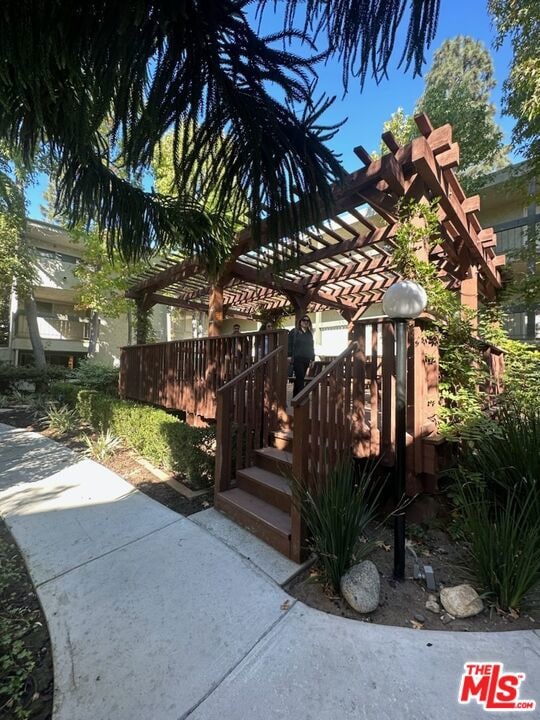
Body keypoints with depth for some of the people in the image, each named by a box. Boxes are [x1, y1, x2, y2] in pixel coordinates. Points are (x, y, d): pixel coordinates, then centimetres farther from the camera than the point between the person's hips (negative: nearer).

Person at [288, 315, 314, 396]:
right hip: (297, 358, -5)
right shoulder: (294, 331, 2)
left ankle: (295, 396, 19)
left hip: (306, 359, 6)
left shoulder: (310, 334, 19)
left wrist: (312, 358, 15)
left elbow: (311, 347, 21)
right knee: (300, 378, -11)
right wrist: (289, 356, -12)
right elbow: (289, 344, -4)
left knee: (299, 378, 10)